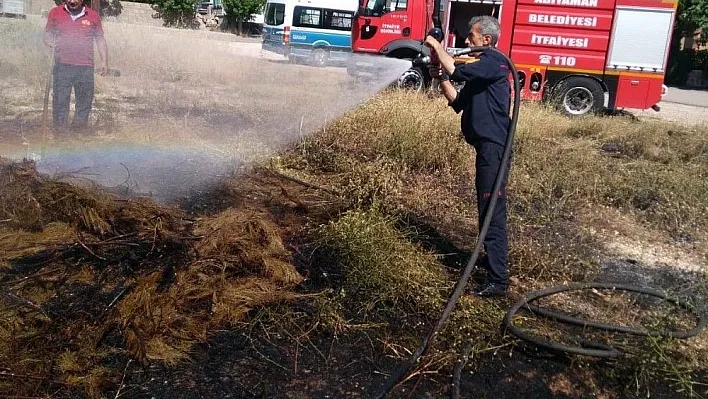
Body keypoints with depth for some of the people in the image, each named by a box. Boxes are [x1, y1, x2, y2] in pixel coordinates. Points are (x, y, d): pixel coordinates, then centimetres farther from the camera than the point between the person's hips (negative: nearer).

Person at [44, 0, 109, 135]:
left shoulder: (93, 16, 8)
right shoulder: (55, 13, 8)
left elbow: (100, 39, 12)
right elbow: (47, 34, 15)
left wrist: (104, 61, 5)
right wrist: (51, 44, -7)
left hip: (86, 67, 1)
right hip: (62, 65, 0)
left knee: (85, 99, 3)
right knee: (60, 99, -2)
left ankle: (80, 126, 16)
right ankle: (60, 129, 5)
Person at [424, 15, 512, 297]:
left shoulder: (494, 62, -11)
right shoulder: (482, 69, 20)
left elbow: (456, 70, -25)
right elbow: (458, 103, 20)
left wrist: (436, 46, -9)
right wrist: (441, 78, 8)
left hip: (494, 147, -10)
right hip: (487, 146, 10)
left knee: (493, 211, -10)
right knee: (488, 208, 21)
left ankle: (498, 279, -7)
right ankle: (493, 258, 37)